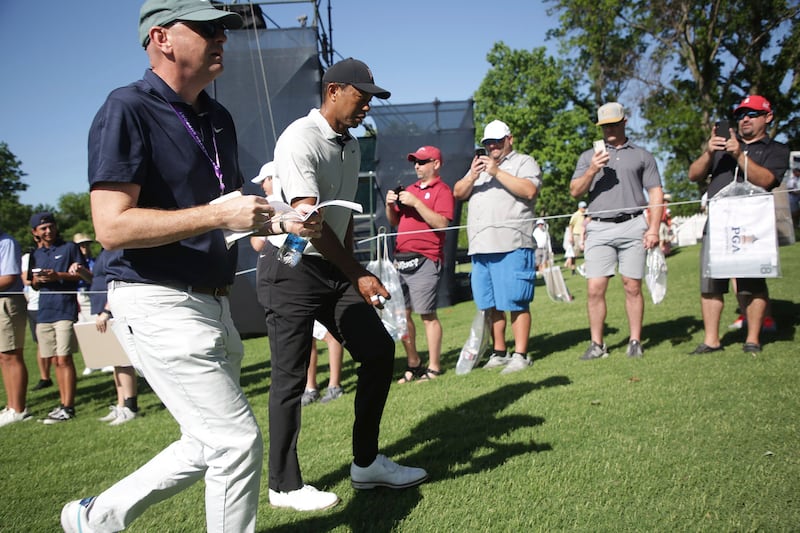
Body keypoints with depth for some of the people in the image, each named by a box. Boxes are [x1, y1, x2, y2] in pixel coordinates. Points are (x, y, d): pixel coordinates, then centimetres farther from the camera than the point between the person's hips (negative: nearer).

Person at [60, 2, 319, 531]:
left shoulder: (217, 116, 13)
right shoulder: (128, 110, -12)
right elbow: (112, 226, -21)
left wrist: (279, 223, 5)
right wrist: (218, 214, -24)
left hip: (214, 303, 9)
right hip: (160, 304, -9)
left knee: (209, 445, 17)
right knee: (238, 440, -5)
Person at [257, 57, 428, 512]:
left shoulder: (351, 146, 12)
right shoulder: (301, 139, -15)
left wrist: (351, 271, 14)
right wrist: (358, 275, -22)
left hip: (334, 269, 8)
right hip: (292, 270, -8)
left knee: (379, 350, 3)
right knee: (291, 377, -2)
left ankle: (366, 463, 16)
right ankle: (285, 485, 14)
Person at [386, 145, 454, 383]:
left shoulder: (442, 190, -1)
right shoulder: (410, 189, 21)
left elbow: (441, 223, -16)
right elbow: (394, 222, 24)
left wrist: (416, 202, -18)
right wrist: (390, 205, 5)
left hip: (425, 260, -7)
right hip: (401, 258, 7)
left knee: (427, 315, -5)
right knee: (401, 313, 7)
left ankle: (434, 367, 3)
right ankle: (413, 364, 19)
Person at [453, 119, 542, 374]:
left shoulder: (524, 162, 7)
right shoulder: (480, 166, 27)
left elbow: (530, 190, -11)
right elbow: (458, 193, 17)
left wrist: (497, 172, -13)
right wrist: (472, 176, -3)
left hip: (512, 247, -6)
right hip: (481, 248, 6)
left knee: (515, 303, -7)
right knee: (491, 305, 8)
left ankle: (520, 355, -3)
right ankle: (499, 353, 17)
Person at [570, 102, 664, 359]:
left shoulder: (642, 155, 14)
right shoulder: (588, 156, 17)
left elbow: (656, 193, 9)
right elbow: (575, 191, 7)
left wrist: (653, 228, -3)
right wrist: (592, 171, -10)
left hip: (632, 226, -1)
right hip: (599, 228, 1)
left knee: (632, 287, 0)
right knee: (595, 289, -5)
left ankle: (635, 341, 10)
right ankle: (597, 344, 3)